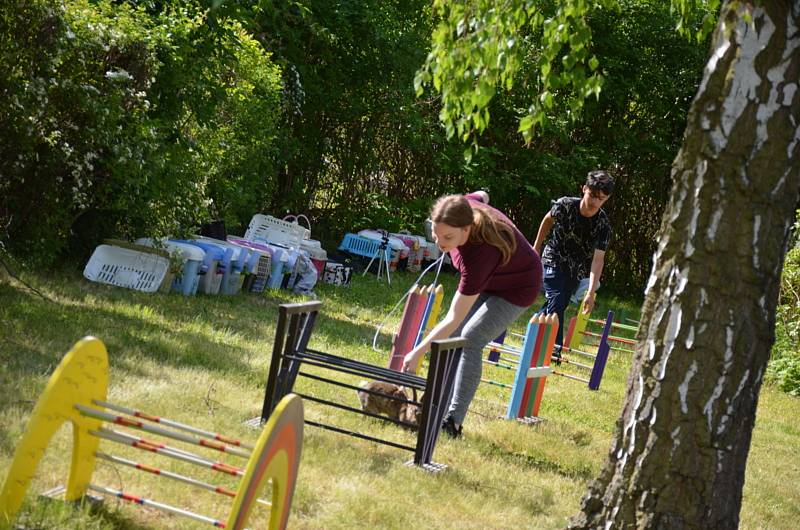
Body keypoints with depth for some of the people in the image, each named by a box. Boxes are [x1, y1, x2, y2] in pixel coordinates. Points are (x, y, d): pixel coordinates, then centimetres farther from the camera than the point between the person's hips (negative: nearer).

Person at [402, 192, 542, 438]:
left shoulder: (481, 253, -44)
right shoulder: (466, 206, -28)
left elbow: (453, 319, -38)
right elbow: (480, 196, 2)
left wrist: (418, 352, -36)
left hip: (517, 289, -9)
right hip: (486, 280, 9)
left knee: (470, 340, -19)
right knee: (453, 337, 5)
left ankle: (453, 421, -18)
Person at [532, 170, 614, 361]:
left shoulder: (603, 225, -22)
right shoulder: (565, 205, -22)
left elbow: (598, 259, -26)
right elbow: (548, 220, 1)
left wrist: (591, 293, -33)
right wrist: (536, 247, 10)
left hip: (576, 268, 2)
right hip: (554, 260, -2)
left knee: (558, 305, 7)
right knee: (556, 302, -17)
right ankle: (554, 347, -17)